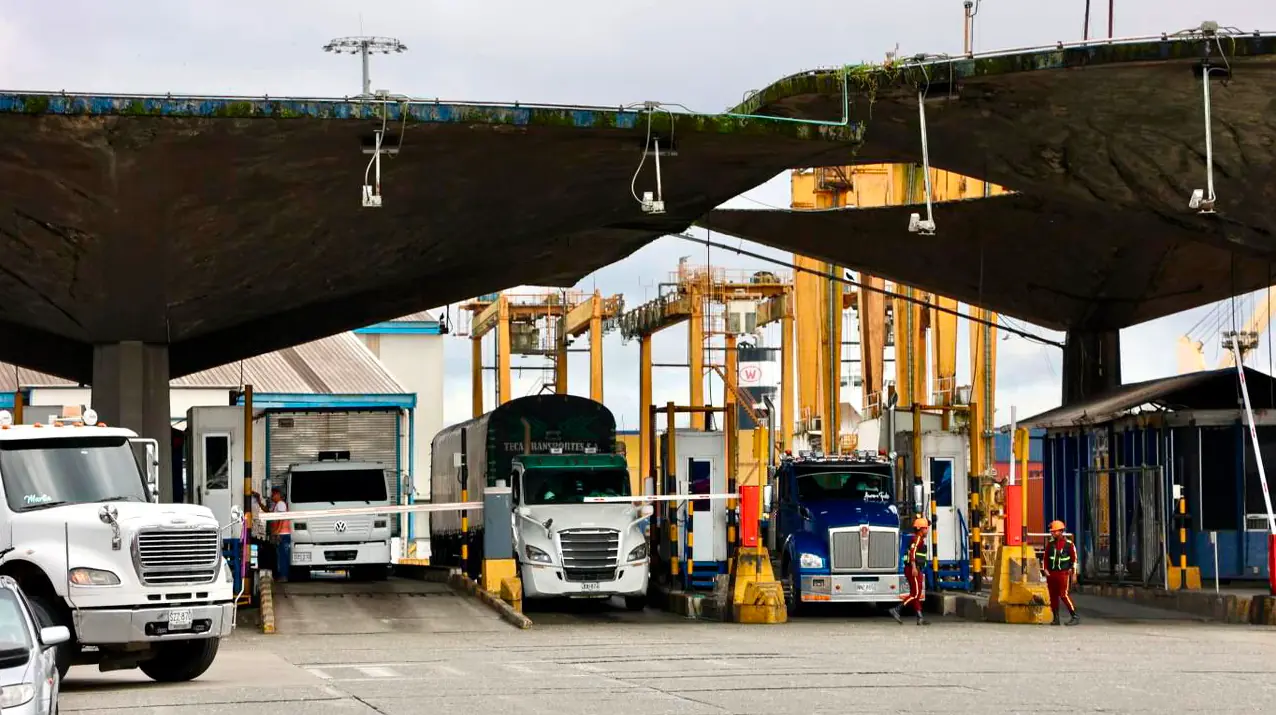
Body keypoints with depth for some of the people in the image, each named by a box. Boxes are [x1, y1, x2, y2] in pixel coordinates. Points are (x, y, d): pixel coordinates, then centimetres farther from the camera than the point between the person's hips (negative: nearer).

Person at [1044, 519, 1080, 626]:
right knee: (1053, 596, 4)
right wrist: (1046, 569, -1)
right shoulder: (1050, 543, 7)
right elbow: (1046, 557, 13)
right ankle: (1056, 618, 11)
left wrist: (1074, 574, -3)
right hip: (1051, 573, 5)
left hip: (1063, 573, -5)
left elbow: (1074, 559, 0)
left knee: (1063, 595, -13)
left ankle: (1075, 616, -6)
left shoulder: (1069, 544, -3)